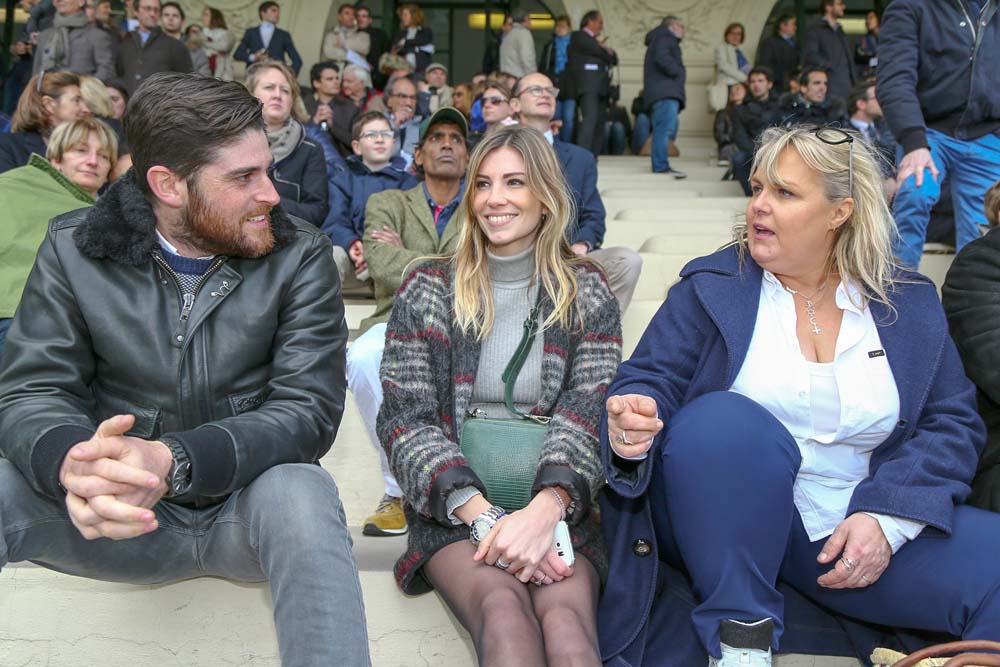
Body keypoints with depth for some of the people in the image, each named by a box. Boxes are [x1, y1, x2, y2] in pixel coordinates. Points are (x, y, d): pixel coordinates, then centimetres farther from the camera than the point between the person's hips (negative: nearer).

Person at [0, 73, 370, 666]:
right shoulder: (75, 250, -1)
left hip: (249, 507, 0)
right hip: (122, 522, 1)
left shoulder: (300, 255, -6)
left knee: (300, 492, -34)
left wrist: (172, 461, -33)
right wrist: (72, 461, -32)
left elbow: (308, 407, -15)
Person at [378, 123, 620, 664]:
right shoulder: (427, 291, 8)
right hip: (452, 509, 0)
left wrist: (544, 508, -23)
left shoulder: (586, 292, 9)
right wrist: (483, 514, -17)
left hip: (557, 505, 1)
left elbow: (588, 414, -3)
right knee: (504, 609, -32)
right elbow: (405, 420, -1)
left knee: (564, 618, -31)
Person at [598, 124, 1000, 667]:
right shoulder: (711, 287, 2)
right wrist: (633, 424, -30)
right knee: (724, 420, -34)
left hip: (852, 534, 1)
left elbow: (951, 421, 3)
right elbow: (649, 379, -5)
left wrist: (886, 517, -13)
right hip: (725, 523, -1)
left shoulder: (908, 302, 7)